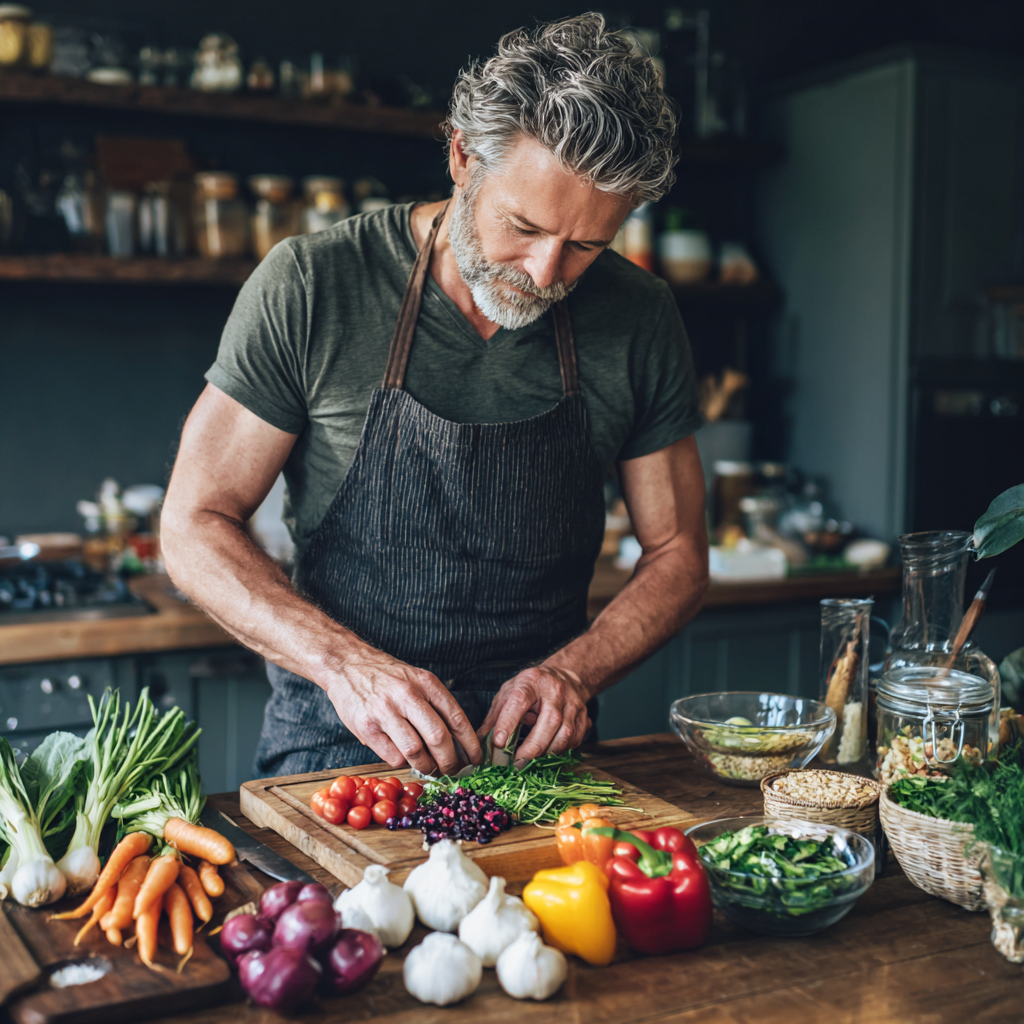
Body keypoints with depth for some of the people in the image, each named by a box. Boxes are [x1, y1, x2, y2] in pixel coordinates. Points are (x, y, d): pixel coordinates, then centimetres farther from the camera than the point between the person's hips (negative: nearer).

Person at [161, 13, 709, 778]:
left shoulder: (640, 321, -2)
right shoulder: (311, 285, -9)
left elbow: (678, 556, 7)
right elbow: (196, 525, -5)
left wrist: (572, 672, -11)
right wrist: (347, 664, -19)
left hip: (539, 743, 3)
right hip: (338, 743, -2)